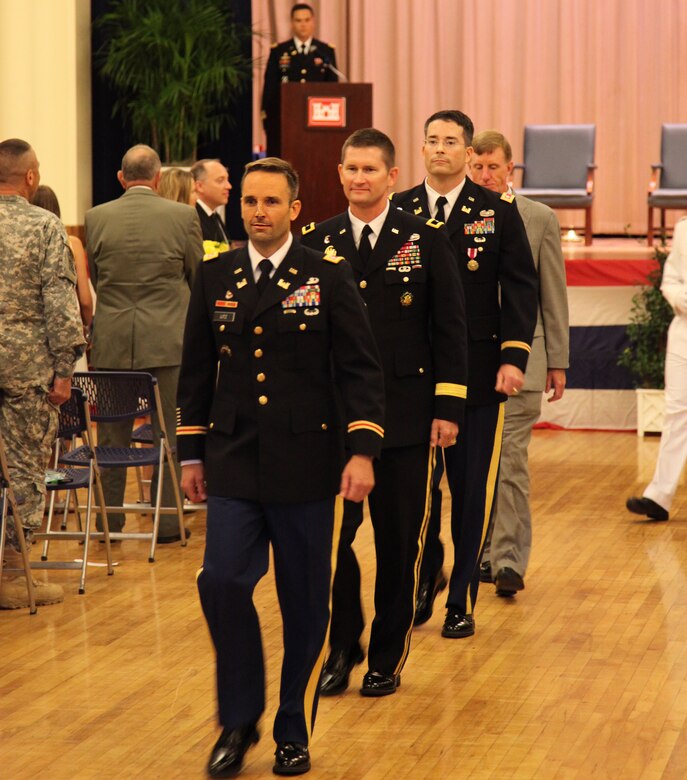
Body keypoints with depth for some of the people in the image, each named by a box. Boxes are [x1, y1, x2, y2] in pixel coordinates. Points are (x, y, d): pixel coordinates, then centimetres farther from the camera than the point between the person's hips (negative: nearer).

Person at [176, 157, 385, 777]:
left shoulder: (328, 277, -1)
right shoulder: (215, 278, 7)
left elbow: (361, 369, -2)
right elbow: (197, 370, 14)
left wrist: (362, 451, -11)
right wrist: (192, 454, 13)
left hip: (307, 466, -2)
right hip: (233, 465, 2)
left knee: (306, 603, 4)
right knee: (222, 582, -11)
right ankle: (239, 722, 6)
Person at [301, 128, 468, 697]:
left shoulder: (426, 240, 1)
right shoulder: (316, 243, 6)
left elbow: (449, 328, 2)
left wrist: (447, 407, -4)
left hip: (405, 414, -1)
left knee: (399, 542, 5)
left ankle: (387, 658, 17)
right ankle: (342, 646, 14)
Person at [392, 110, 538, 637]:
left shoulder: (497, 212, 2)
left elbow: (520, 287, 0)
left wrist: (514, 357, -11)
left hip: (478, 371, -1)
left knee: (473, 490, 2)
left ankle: (462, 599, 12)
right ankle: (427, 574, 28)